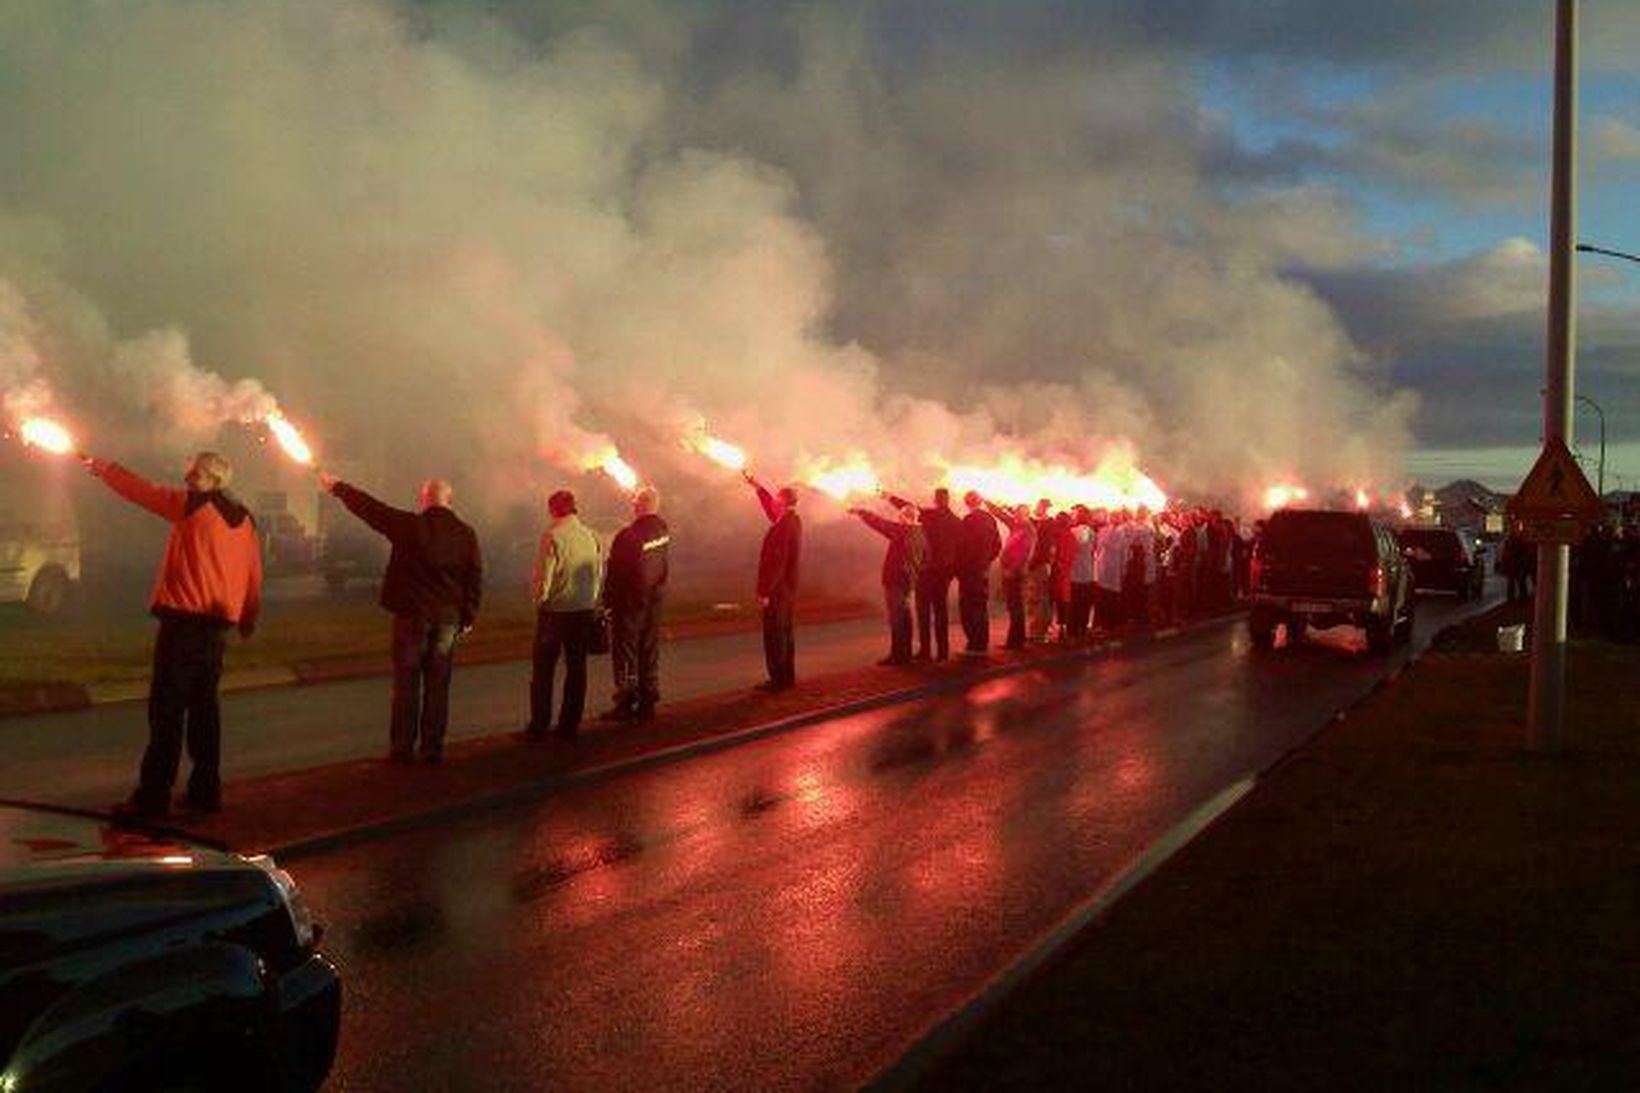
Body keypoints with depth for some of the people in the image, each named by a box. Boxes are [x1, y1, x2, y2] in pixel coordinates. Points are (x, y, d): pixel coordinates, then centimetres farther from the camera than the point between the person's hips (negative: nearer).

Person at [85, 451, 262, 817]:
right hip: (219, 625, 7)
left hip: (184, 620, -7)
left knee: (167, 708, -5)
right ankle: (206, 790, 16)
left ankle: (153, 797, -4)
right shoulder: (244, 520, 12)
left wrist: (101, 467, 10)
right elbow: (254, 575, 13)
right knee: (204, 705, 14)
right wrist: (248, 618, 22)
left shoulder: (192, 506, -6)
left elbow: (142, 491, -2)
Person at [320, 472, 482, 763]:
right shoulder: (466, 534, -1)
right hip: (448, 619, 3)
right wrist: (469, 616, 11)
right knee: (438, 685, 9)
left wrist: (336, 487, 10)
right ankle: (433, 748, 13)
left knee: (406, 684, 5)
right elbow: (475, 578, 2)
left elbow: (369, 507, -3)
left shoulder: (410, 526, -11)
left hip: (411, 616, -3)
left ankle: (402, 748, 8)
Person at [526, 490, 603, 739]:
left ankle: (539, 726, 5)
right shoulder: (591, 536, 2)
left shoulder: (552, 536, -14)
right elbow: (600, 575, 9)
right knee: (576, 669, 11)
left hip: (555, 609, -5)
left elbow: (542, 577, -15)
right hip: (584, 610, 5)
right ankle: (569, 725, 15)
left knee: (543, 671, 4)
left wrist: (540, 597, 3)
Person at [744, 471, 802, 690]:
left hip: (777, 590, -10)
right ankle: (787, 677, 23)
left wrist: (765, 591, -21)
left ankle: (779, 679, 0)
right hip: (789, 589, 10)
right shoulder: (793, 521, 7)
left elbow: (776, 561, -24)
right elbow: (772, 508, 26)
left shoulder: (784, 526, -22)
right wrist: (757, 487, 27)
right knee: (786, 632, 16)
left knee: (775, 635, -4)